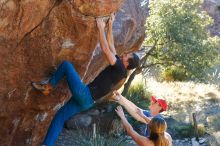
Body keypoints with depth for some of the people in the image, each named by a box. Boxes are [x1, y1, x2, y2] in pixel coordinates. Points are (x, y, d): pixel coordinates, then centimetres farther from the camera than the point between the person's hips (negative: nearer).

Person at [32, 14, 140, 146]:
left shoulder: (120, 68, -11)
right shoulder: (119, 68, 14)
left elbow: (105, 49, -17)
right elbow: (110, 45, 21)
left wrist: (101, 28, -10)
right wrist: (110, 26, 21)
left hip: (84, 94, -9)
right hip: (86, 102, 9)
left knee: (66, 65, 0)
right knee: (59, 117, 7)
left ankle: (48, 87, 9)